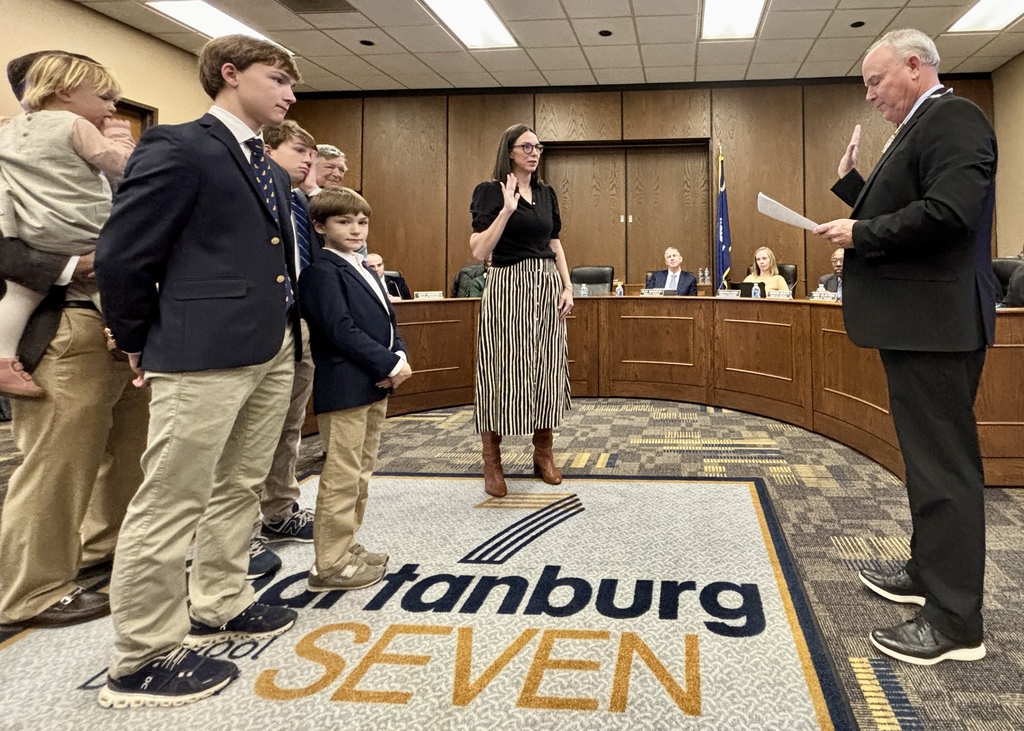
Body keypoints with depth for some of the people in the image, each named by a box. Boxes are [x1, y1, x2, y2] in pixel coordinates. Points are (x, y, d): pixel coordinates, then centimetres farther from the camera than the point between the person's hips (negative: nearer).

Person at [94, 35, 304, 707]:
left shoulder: (274, 173, 19)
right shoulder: (179, 147, -8)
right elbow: (121, 255, -9)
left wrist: (288, 327, 12)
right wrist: (145, 346, -1)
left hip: (273, 352, 9)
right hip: (204, 354, -9)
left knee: (240, 489, 18)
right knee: (171, 502, -2)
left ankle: (218, 607, 34)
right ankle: (142, 660, 10)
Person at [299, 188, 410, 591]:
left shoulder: (364, 270, 19)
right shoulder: (322, 272, -10)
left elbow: (387, 321, 16)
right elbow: (340, 331, -19)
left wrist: (399, 356, -4)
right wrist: (389, 364, -19)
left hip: (376, 385, 10)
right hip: (345, 388, -10)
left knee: (361, 473, 17)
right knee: (342, 477, -5)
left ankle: (347, 545, 29)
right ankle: (330, 565, 5)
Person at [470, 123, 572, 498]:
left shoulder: (547, 193, 13)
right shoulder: (490, 192, -5)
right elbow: (479, 251, -14)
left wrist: (567, 287, 6)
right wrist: (507, 209, -20)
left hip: (547, 288, 6)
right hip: (507, 288, -5)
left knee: (547, 370, 7)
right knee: (503, 371, -4)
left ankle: (543, 454, 21)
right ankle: (492, 463, 7)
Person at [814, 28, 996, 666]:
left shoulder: (952, 118, -13)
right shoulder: (920, 129, 19)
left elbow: (950, 211, -27)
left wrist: (859, 234, -17)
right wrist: (852, 181, 10)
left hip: (934, 322, -11)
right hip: (915, 320, 11)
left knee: (944, 463, -6)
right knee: (929, 456, 18)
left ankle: (955, 622, 2)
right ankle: (930, 572, 33)